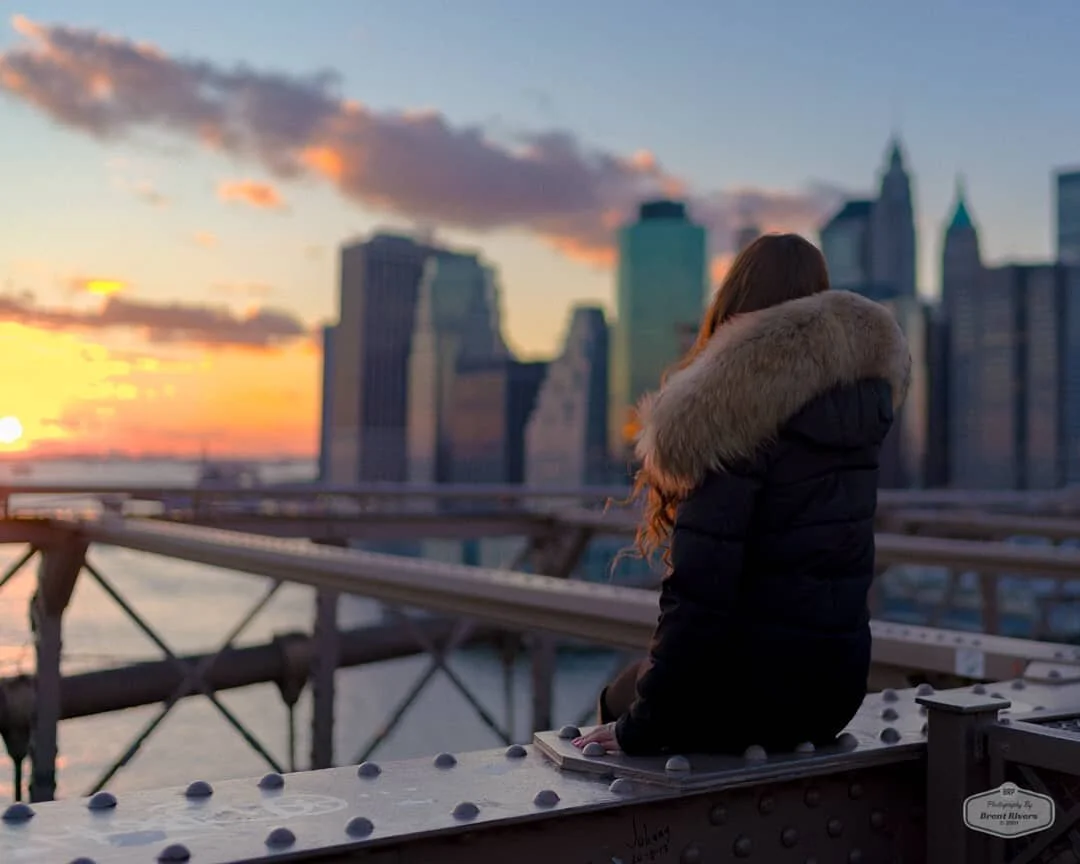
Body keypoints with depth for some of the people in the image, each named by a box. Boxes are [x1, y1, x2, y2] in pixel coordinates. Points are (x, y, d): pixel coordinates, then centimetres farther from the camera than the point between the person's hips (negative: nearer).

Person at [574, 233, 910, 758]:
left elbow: (699, 587, -23)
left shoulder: (738, 412, -19)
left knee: (618, 701, 25)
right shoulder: (863, 402, 1)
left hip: (755, 693, -7)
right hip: (839, 689, 7)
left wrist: (638, 727, -16)